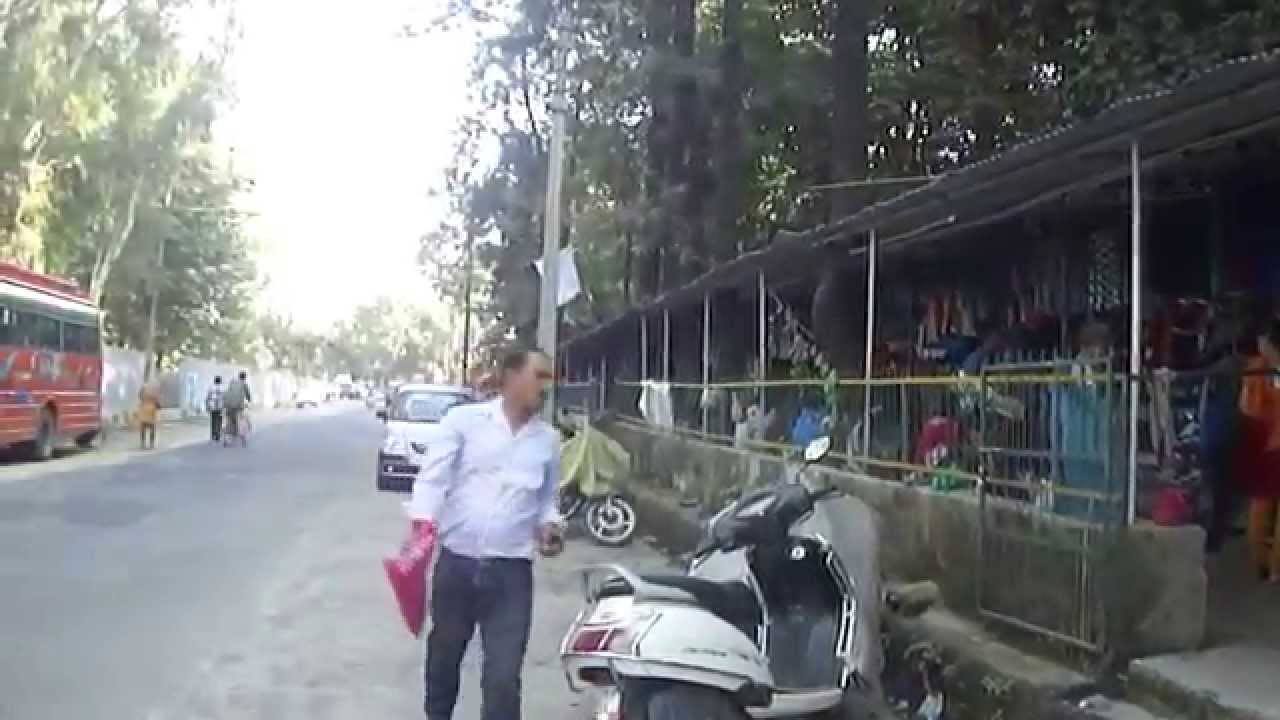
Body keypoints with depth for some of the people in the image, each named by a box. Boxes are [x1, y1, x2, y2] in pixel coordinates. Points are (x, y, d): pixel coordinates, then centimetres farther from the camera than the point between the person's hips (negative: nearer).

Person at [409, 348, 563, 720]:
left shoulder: (548, 439, 8)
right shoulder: (464, 419, -2)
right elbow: (433, 476, -9)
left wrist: (549, 524, -1)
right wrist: (420, 525, -25)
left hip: (511, 571, 1)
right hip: (455, 562, 0)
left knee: (503, 677, -4)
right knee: (443, 656, 19)